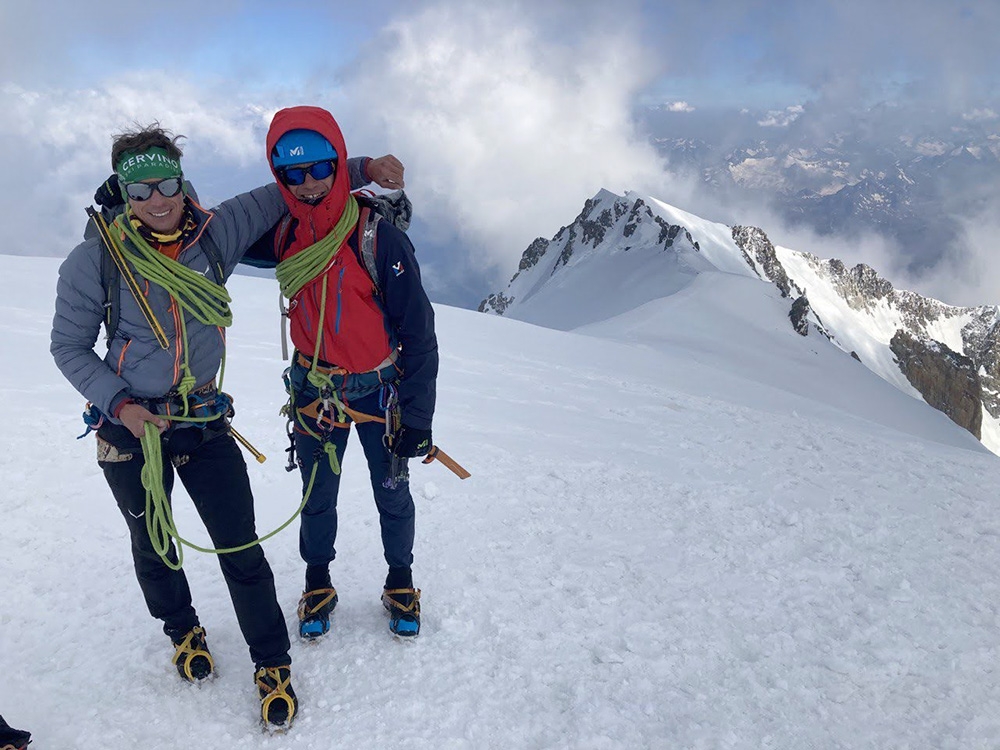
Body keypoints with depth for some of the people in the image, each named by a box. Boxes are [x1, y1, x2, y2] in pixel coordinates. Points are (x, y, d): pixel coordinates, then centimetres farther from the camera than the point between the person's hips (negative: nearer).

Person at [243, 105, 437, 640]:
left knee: (392, 495, 13)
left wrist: (417, 417, -14)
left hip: (379, 390, -3)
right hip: (314, 390, 3)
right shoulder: (282, 237, -7)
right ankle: (318, 585, 40)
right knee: (317, 497, 16)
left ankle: (400, 583, 37)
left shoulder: (378, 238, -20)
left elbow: (417, 331, -16)